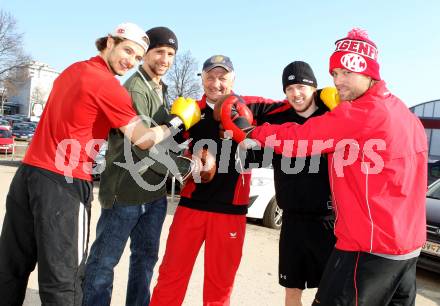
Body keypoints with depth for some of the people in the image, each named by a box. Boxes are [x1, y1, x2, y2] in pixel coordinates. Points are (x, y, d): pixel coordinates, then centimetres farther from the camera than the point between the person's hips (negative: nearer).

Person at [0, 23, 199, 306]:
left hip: (29, 171, 8)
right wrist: (178, 121, 3)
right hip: (64, 184, -8)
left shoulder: (72, 70, 16)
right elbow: (144, 139, -12)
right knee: (62, 277, 0)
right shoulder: (109, 85, -10)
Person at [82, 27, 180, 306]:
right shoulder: (135, 89, -13)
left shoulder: (161, 91, 15)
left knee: (146, 257, 16)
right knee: (104, 260, 3)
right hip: (127, 190, -9)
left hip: (155, 191, 9)